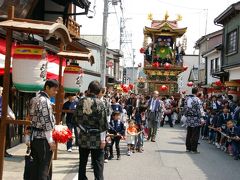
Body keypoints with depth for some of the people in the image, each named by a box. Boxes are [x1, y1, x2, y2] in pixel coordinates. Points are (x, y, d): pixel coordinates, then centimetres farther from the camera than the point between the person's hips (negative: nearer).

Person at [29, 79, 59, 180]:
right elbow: (47, 123, -19)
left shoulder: (34, 99, 12)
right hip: (43, 139, -9)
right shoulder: (45, 101, -17)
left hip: (34, 137, 9)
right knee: (45, 168, 0)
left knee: (35, 166, 14)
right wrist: (51, 141, -15)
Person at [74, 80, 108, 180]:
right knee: (98, 164, 4)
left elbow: (76, 118, 5)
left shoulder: (81, 101, -1)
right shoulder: (99, 103, -11)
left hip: (83, 137, 4)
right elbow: (103, 122, -13)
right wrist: (103, 138, -8)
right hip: (96, 138, -3)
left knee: (82, 162, 16)